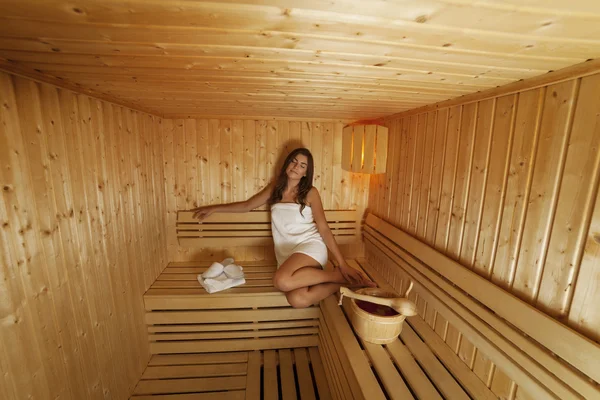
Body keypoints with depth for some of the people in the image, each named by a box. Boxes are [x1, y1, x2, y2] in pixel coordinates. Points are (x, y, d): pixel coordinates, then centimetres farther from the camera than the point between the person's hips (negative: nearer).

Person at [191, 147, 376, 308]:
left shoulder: (310, 193, 1)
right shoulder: (275, 187, 13)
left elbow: (324, 229, 0)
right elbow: (247, 205, 20)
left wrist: (343, 264, -5)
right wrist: (213, 208, 18)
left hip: (310, 247, -3)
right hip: (287, 254, 4)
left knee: (282, 281, -34)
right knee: (297, 300, -27)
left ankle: (337, 275, -12)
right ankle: (340, 282, -4)